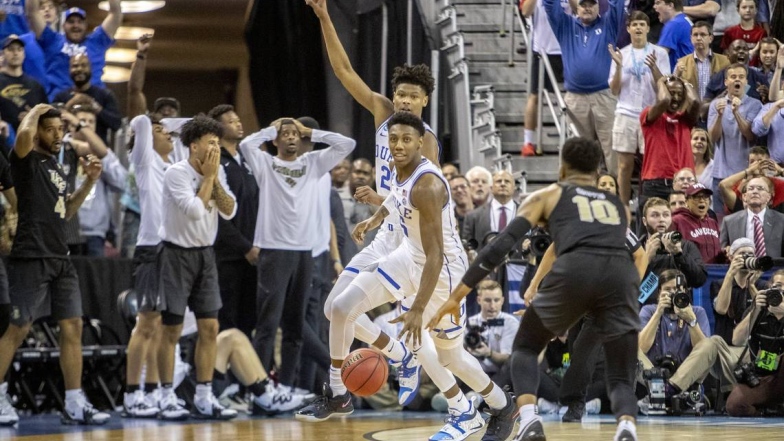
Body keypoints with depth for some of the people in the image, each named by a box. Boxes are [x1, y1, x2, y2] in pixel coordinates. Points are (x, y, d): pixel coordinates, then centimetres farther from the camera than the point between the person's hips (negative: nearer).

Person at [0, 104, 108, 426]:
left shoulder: (55, 166, 18)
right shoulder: (27, 159, -5)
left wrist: (89, 181, 15)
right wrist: (35, 112, -8)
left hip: (60, 259, 8)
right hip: (31, 258, -8)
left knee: (72, 327, 5)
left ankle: (75, 405, 8)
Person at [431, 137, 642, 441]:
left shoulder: (547, 196, 26)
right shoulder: (618, 205, 35)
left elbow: (501, 245, 16)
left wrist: (456, 297, 17)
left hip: (574, 272, -2)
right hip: (620, 275, 2)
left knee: (525, 347, 23)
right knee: (621, 378, 12)